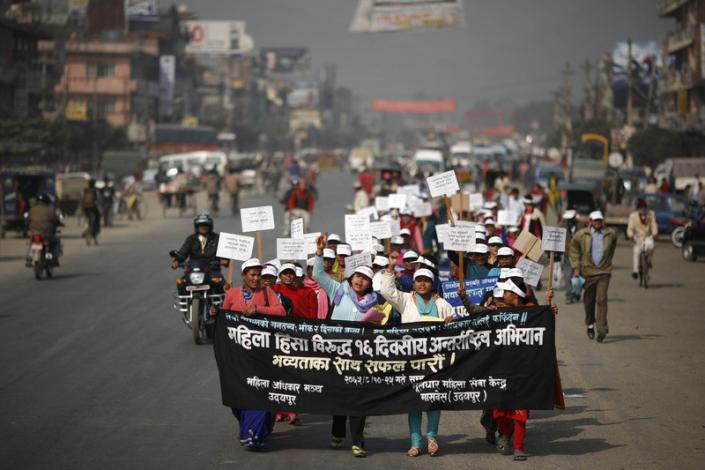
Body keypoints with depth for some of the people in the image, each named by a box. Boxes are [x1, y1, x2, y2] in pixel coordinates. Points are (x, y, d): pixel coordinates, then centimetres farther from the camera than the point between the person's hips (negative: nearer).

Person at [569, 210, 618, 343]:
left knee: (601, 299, -12)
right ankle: (590, 325, 34)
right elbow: (574, 251, 5)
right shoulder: (581, 235, -4)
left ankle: (602, 329, -14)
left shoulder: (611, 234, 2)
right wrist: (576, 268, 0)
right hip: (588, 271, 1)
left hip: (604, 271, -1)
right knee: (589, 301, 11)